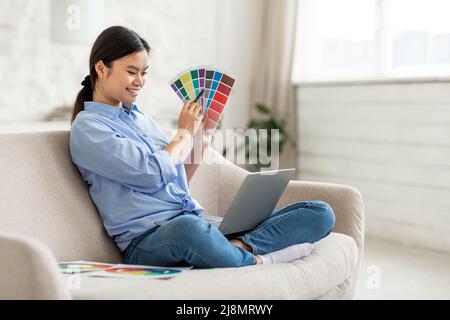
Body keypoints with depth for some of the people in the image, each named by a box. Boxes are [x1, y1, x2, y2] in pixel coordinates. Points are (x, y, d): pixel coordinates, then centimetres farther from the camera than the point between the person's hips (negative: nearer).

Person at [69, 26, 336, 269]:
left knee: (320, 213, -7)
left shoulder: (142, 118, 23)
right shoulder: (86, 127, 0)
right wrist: (185, 133, 5)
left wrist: (199, 139, 12)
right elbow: (154, 174, -12)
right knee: (188, 228, -46)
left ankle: (238, 246, -31)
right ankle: (257, 261, -19)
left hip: (197, 222, 7)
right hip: (148, 240, -7)